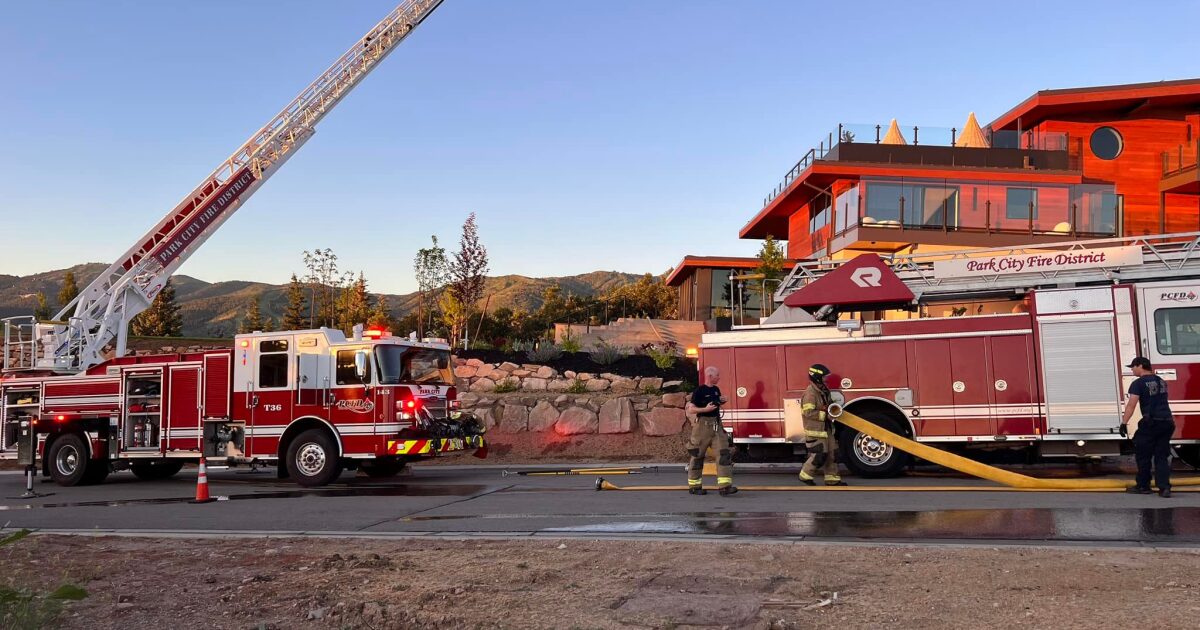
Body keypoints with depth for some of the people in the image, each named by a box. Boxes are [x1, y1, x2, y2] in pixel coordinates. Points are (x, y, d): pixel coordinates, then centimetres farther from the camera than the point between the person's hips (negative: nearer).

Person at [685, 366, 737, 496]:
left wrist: (721, 401, 7)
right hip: (703, 425, -7)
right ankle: (694, 486, 14)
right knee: (697, 455, 3)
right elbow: (691, 409, -12)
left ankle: (724, 486, -10)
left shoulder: (716, 390, 12)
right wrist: (705, 409, -23)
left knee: (724, 453, -6)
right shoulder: (699, 391, -10)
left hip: (716, 425, 7)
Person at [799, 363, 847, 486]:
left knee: (832, 453, 9)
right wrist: (826, 415, -22)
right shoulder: (810, 393, -19)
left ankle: (832, 479, 15)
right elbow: (808, 412, -25)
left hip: (826, 428, 10)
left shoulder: (824, 391, 11)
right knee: (819, 455, -7)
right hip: (815, 430, -10)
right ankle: (805, 475, 9)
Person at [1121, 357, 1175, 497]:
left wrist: (1124, 423, -15)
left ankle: (1143, 486, 14)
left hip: (1151, 423, -7)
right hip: (1167, 422, 7)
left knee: (1143, 456, 7)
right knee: (1162, 456, 9)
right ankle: (1164, 487, 1)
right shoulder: (1161, 381, 15)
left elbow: (1131, 405, -15)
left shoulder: (1138, 383, -7)